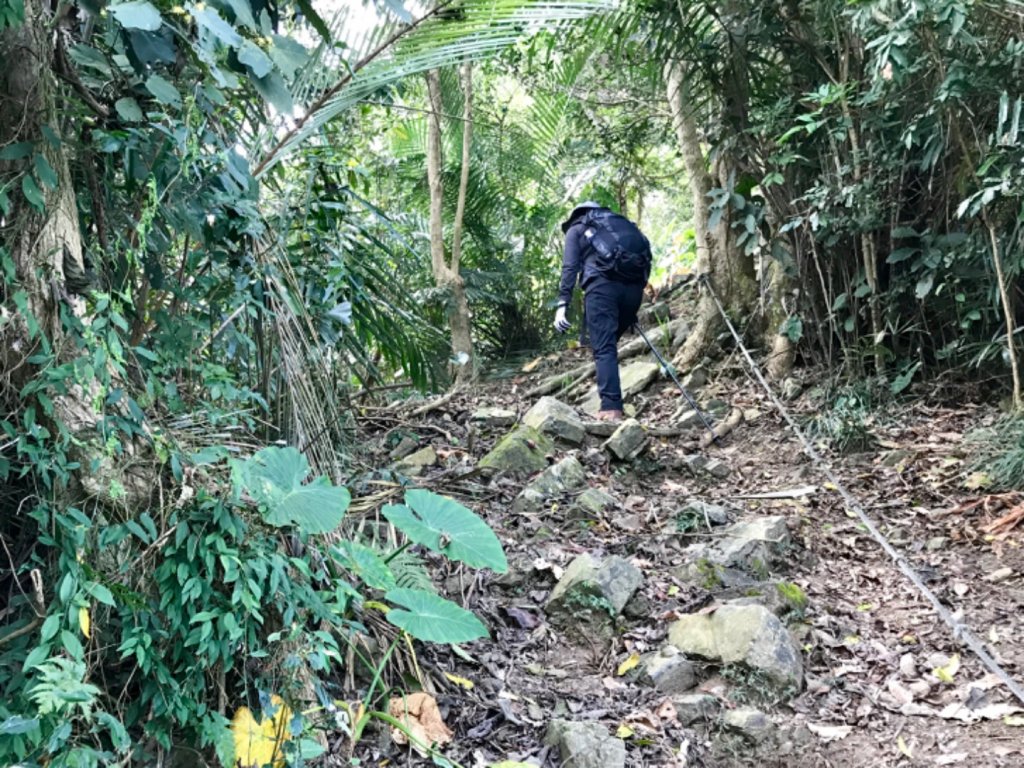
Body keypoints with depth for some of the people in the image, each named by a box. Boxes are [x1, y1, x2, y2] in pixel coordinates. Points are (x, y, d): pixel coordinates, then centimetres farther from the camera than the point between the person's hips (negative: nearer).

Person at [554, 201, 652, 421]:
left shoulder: (576, 228, 22)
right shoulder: (621, 222, 35)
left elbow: (570, 268, 5)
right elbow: (644, 254, 26)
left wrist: (562, 305, -3)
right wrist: (631, 311, 29)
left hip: (603, 283, -4)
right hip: (634, 283, 4)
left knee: (604, 348, -8)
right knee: (610, 342, 18)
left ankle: (611, 407, -21)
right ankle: (611, 400, 11)